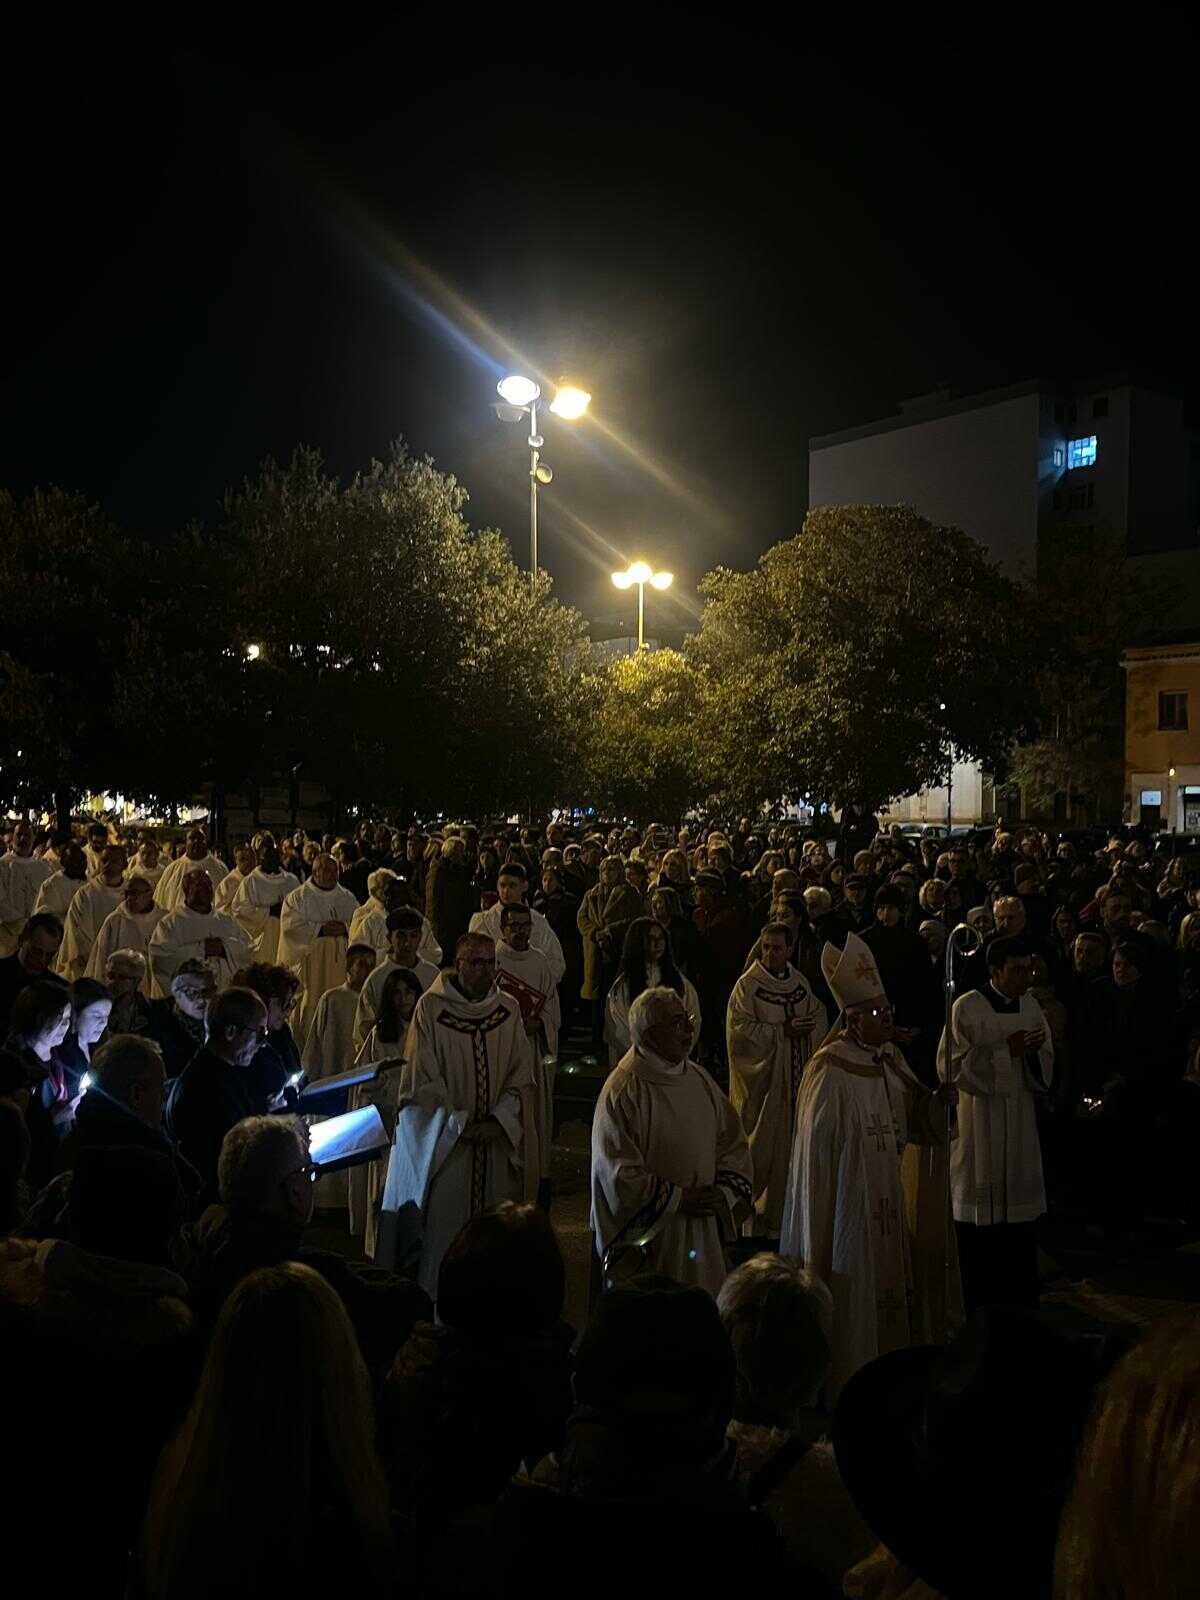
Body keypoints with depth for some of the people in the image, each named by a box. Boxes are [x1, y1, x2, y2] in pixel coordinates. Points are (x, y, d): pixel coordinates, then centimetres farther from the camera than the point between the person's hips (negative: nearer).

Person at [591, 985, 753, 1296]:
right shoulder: (622, 1093, -14)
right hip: (649, 1242, -6)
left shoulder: (699, 1080, 6)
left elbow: (733, 1143, 12)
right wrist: (678, 1199, -14)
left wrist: (724, 1193, -4)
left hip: (703, 1233, 6)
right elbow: (618, 1176, -16)